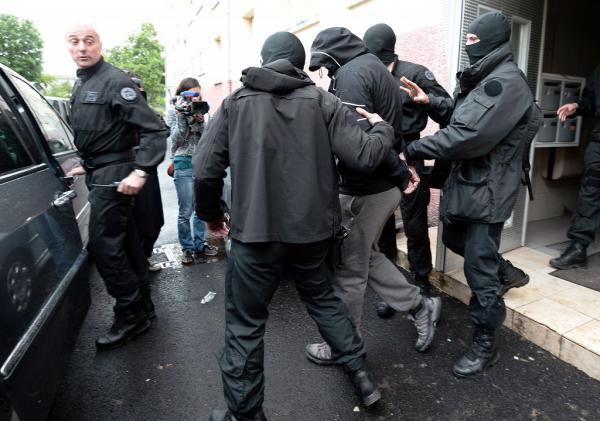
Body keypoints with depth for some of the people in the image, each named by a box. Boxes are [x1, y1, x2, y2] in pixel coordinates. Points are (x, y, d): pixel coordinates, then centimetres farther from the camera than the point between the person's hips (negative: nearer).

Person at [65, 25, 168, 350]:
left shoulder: (114, 81, -13)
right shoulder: (80, 85, 15)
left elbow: (154, 130, -21)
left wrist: (140, 172, -26)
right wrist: (87, 166, 19)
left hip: (114, 174, -9)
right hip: (99, 173, 9)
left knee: (103, 244, -8)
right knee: (125, 241, 13)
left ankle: (130, 316, 5)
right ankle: (142, 305, 26)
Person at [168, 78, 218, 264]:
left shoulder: (199, 110, 12)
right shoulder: (175, 112, 2)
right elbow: (177, 140, -8)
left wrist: (200, 121, -12)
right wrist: (181, 116, -15)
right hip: (184, 164, -4)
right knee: (186, 212, -2)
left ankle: (199, 245, 22)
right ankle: (187, 248, 13)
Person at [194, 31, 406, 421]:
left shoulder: (236, 102, 1)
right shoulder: (323, 101, 0)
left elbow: (205, 169, -4)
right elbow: (364, 156, -7)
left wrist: (211, 213, 14)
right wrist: (383, 129, 15)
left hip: (256, 231, -2)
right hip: (312, 228, 3)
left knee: (245, 326, 13)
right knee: (322, 297, 27)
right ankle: (361, 374, 36)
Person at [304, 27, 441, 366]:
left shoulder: (350, 74, -14)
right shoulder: (375, 67, 18)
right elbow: (389, 130, 16)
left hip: (364, 190, -10)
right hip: (383, 185, 10)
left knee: (349, 270, 5)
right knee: (366, 256, 23)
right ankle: (420, 306, 31)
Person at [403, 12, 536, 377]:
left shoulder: (506, 81, -17)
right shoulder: (484, 78, 15)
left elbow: (468, 134, -26)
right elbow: (461, 118, 12)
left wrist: (413, 150, -21)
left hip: (488, 187, -10)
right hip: (468, 179, 10)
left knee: (479, 267, -2)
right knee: (454, 239, 24)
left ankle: (486, 345, 15)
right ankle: (502, 271, 50)